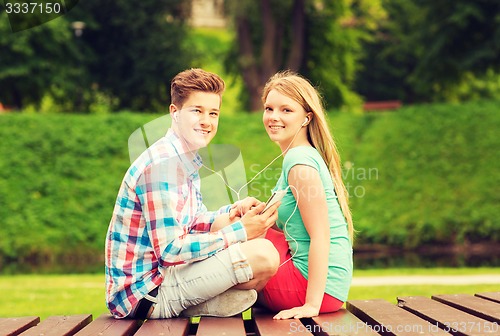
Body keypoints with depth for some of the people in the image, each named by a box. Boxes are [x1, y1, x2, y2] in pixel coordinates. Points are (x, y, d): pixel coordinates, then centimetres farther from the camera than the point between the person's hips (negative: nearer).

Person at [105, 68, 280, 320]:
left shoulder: (187, 161, 13)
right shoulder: (161, 164, -19)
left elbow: (191, 225, 21)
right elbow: (170, 249, -23)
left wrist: (232, 212, 2)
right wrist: (239, 232, -18)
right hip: (145, 292, -10)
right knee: (263, 254, -22)